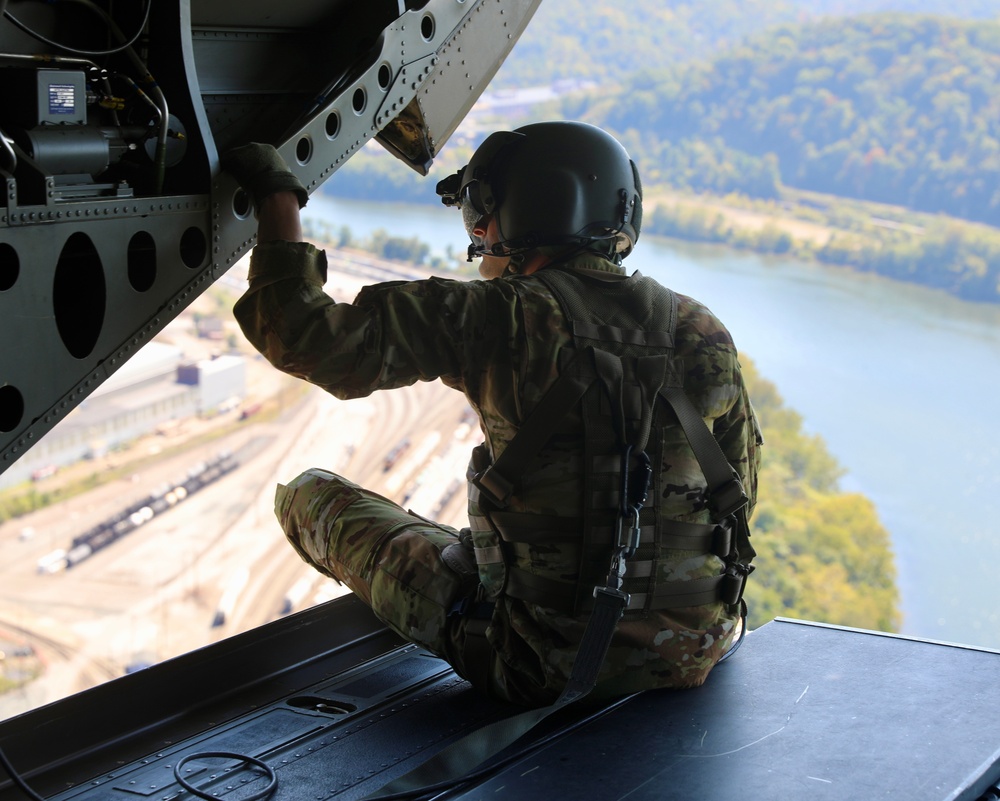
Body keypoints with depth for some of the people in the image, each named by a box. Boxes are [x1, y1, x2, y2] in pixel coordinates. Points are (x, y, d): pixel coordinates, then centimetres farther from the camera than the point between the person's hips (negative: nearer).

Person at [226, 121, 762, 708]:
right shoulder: (708, 335, 3)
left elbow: (314, 344, -16)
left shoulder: (505, 320, -13)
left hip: (552, 662, -5)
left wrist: (277, 198, -3)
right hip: (695, 654, 6)